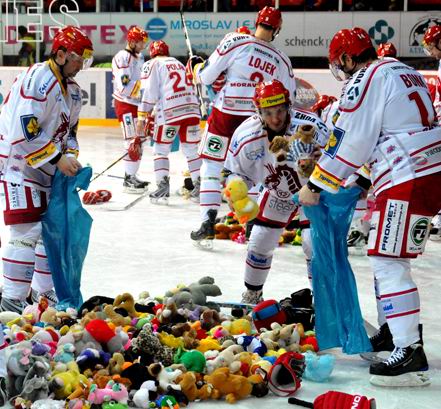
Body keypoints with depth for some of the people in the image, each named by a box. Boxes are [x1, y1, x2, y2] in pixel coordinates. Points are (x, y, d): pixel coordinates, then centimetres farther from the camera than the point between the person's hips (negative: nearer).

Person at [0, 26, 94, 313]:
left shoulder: (72, 89, 11)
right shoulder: (38, 79, -21)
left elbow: (70, 129, 20)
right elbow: (23, 131, -27)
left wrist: (71, 158, 2)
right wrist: (57, 158, -25)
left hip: (47, 169, 10)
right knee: (29, 230, -15)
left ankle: (44, 291, 27)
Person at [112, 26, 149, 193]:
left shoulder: (139, 57, 15)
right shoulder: (122, 57, -15)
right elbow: (125, 86, -24)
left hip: (137, 104, 10)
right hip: (126, 105, -10)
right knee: (132, 141, -13)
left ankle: (132, 176, 20)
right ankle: (128, 179, -11)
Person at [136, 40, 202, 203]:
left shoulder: (152, 64, 8)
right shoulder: (178, 63, 27)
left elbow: (150, 92, -3)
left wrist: (142, 117, 0)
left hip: (170, 111, -5)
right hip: (192, 109, 5)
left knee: (161, 149, 7)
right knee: (191, 149, 13)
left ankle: (163, 185, -4)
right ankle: (199, 184, 7)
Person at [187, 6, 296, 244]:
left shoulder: (235, 41, -8)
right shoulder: (281, 61, 4)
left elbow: (206, 76, -6)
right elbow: (288, 99, 10)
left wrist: (194, 67, 15)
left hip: (225, 115, -3)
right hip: (256, 120, 3)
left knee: (212, 167, 7)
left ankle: (208, 223, 0)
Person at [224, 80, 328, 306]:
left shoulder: (310, 125, -34)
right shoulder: (246, 135, -22)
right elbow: (235, 171, -8)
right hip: (277, 192, 3)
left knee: (314, 243, -15)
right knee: (260, 242, 4)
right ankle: (252, 295, 28)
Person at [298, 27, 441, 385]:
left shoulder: (366, 79, -7)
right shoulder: (405, 73, 21)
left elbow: (348, 141, -9)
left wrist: (315, 186, -1)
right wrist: (368, 179, 29)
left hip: (408, 181, -10)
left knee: (388, 262, -9)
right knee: (389, 257, 20)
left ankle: (410, 351, -12)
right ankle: (392, 332, 29)